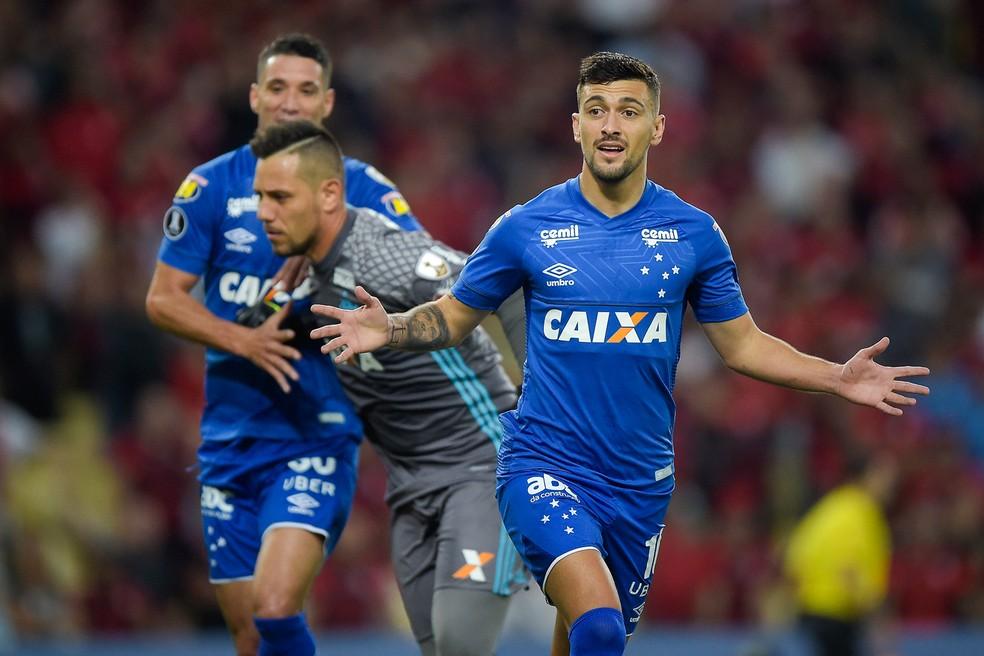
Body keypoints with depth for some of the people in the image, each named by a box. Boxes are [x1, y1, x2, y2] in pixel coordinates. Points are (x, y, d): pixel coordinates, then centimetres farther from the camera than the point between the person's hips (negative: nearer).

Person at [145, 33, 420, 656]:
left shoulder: (362, 189, 0)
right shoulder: (213, 186, 3)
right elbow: (164, 298, 3)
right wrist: (245, 341, -13)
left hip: (319, 435, -3)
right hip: (231, 436, 3)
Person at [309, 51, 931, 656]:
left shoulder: (693, 233, 2)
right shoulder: (526, 228, -3)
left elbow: (742, 344, 10)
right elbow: (453, 316, 7)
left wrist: (838, 378, -3)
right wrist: (389, 329, -14)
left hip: (640, 484, 3)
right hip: (546, 467, -3)